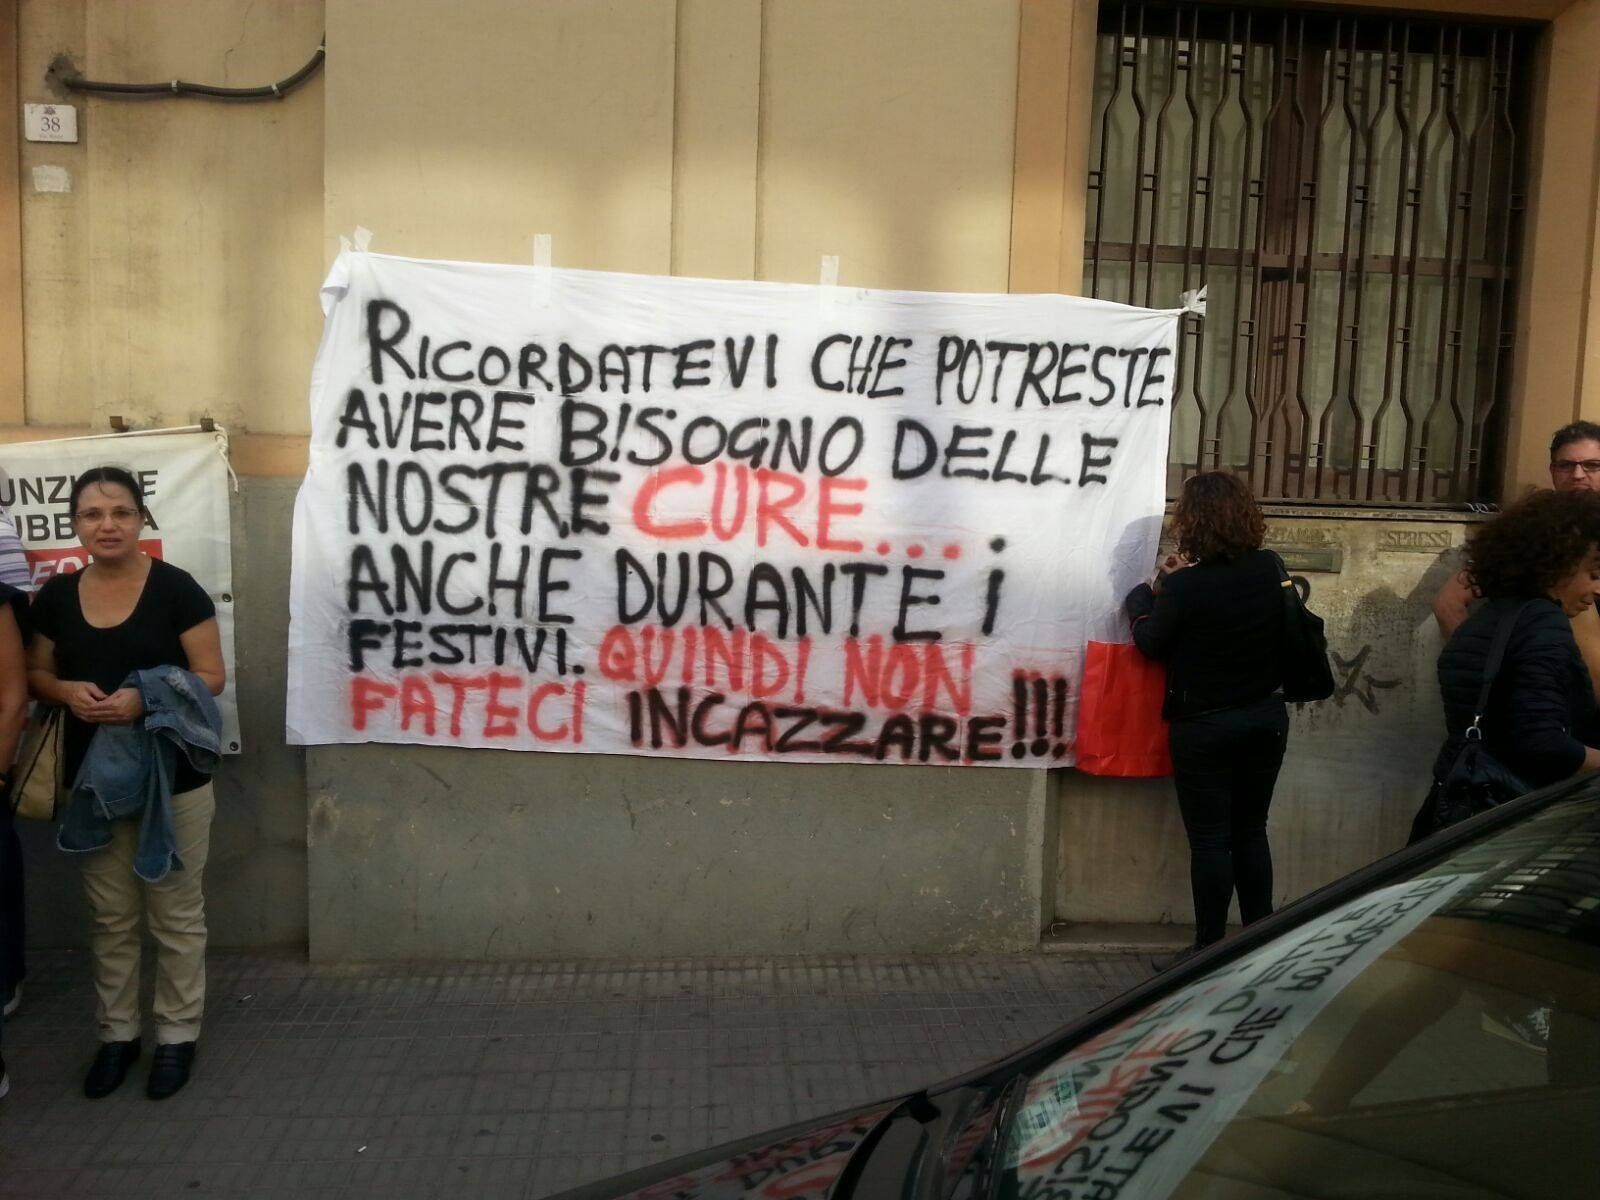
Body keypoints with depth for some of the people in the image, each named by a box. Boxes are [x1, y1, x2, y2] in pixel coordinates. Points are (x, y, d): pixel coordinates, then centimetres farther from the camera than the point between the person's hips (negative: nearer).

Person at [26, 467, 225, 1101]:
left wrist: (144, 696, -25)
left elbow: (210, 676, -9)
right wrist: (69, 690, -11)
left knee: (175, 915, 7)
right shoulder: (57, 595, 3)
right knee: (110, 916, 15)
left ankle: (177, 1034, 22)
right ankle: (117, 1033, 31)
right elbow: (35, 674, 12)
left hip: (173, 779, -4)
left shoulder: (176, 588, -10)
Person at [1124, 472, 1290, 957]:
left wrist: (1147, 593, 9)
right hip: (1266, 718, 5)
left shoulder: (1185, 587, -20)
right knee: (1251, 832, 17)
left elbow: (1151, 643, -5)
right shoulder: (1270, 568, -4)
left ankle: (1211, 948, 13)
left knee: (1210, 840, 5)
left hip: (1204, 727, -5)